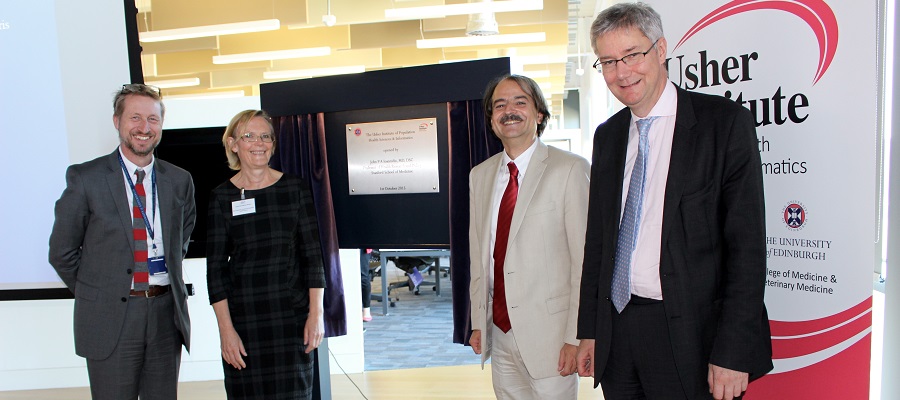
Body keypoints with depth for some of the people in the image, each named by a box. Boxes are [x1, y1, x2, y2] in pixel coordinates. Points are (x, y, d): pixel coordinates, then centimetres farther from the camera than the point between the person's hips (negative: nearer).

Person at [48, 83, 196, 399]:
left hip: (166, 314, 3)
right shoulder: (85, 178, -5)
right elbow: (62, 252, 1)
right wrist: (94, 294, 4)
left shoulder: (179, 180, 4)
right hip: (110, 318, -3)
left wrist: (166, 281, 10)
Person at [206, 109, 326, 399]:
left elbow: (313, 254, 1)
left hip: (293, 315, 1)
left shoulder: (295, 188, 2)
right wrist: (226, 329, -6)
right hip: (243, 317, 0)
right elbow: (215, 267, 0)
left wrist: (316, 313, -4)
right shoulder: (222, 197, 1)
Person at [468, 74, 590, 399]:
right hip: (499, 333, 5)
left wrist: (576, 337, -13)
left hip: (549, 335, -5)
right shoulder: (479, 175, 9)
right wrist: (478, 323, 11)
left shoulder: (570, 169, -9)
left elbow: (586, 260, -11)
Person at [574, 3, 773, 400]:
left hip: (690, 336, -5)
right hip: (615, 329, 5)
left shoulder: (725, 122, -7)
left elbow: (747, 244, -10)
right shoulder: (607, 135, 9)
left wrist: (733, 352, -14)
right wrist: (589, 330, 9)